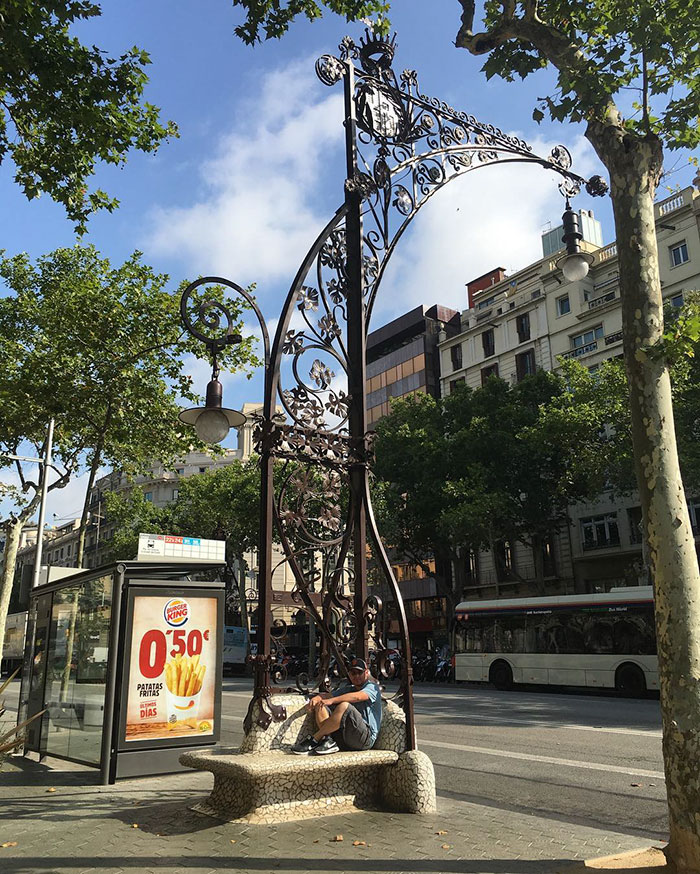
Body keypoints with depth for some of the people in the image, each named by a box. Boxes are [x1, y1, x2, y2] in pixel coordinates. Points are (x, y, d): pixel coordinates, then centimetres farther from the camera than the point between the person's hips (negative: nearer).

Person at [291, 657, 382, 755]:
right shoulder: (348, 689, 25)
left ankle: (314, 739, -21)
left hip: (366, 737, -7)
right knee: (319, 705, -1)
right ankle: (328, 741, -24)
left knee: (344, 706, -30)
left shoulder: (372, 687, 3)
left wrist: (331, 700, -28)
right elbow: (328, 695, 11)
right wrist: (316, 698, -12)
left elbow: (357, 697, -19)